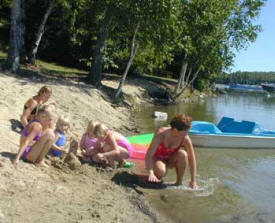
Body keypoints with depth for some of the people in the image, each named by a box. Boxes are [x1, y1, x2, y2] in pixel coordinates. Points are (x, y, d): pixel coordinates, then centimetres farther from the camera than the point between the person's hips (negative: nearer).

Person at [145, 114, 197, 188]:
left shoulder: (185, 139, -24)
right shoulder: (161, 134, -31)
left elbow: (192, 159, -15)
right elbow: (149, 155, -32)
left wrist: (193, 181, -17)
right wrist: (151, 173, -45)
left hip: (171, 160, 3)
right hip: (157, 158, -3)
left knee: (183, 154, -29)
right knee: (161, 171, -36)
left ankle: (179, 182, -11)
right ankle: (157, 177, 3)